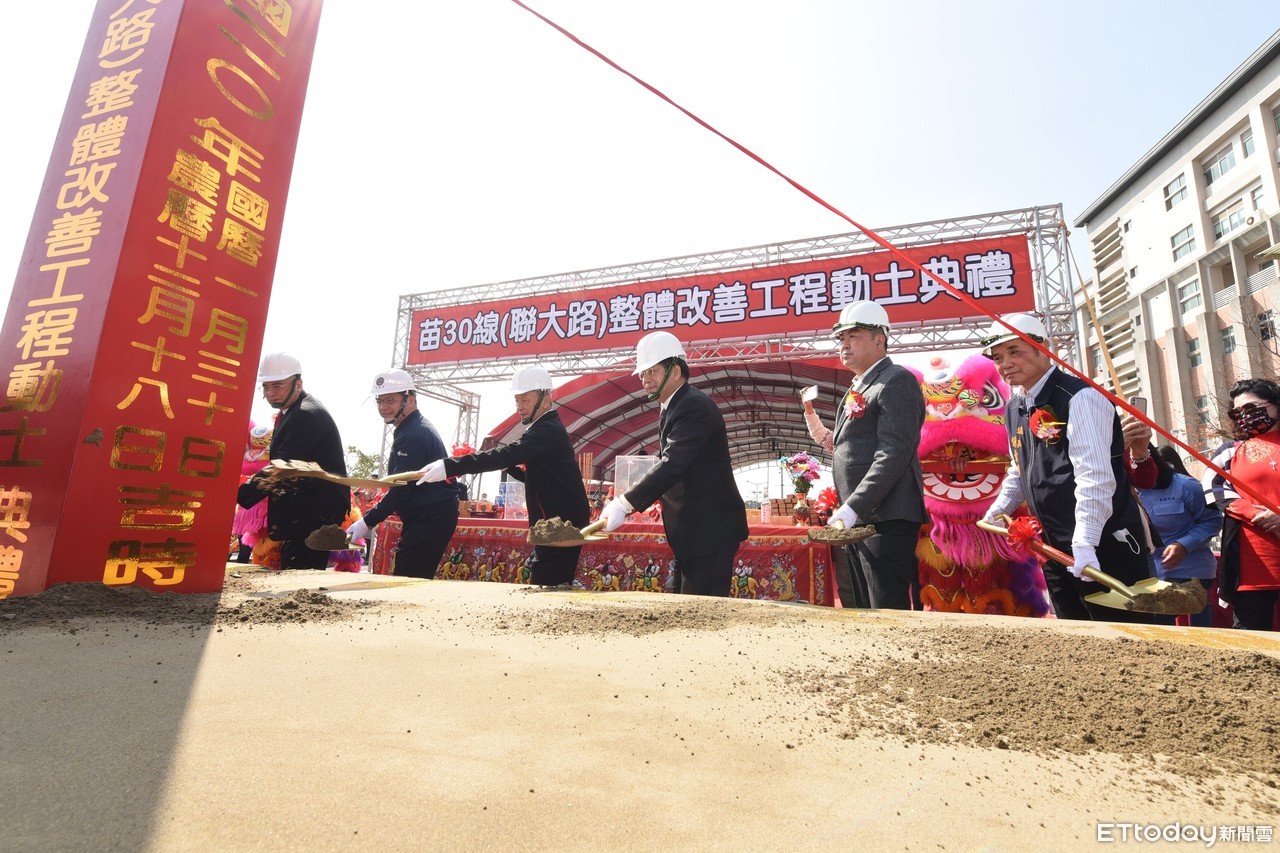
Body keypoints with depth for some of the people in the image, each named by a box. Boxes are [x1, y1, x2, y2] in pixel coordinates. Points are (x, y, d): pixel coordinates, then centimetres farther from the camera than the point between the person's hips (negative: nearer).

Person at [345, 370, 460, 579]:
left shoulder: (413, 436, -17)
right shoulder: (415, 429, 18)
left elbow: (401, 489, -20)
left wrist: (368, 522, -16)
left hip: (430, 520, -11)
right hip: (429, 517, 11)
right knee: (417, 581, 12)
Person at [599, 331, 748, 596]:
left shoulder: (694, 406, -17)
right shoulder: (673, 408, 13)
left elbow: (671, 465, -27)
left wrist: (625, 504, -27)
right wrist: (628, 502, 3)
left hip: (710, 530, -10)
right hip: (692, 534, 10)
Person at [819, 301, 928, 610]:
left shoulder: (897, 381, -8)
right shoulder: (858, 388, 21)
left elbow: (894, 454, -19)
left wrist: (853, 507, -23)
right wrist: (844, 508, 14)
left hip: (885, 520, -9)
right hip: (857, 520, 9)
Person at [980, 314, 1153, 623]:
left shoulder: (1079, 397, -14)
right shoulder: (1014, 409, 11)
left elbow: (1094, 476, -23)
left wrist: (1084, 545, -28)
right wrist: (994, 514, 19)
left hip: (1104, 545, -8)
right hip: (1056, 548, 8)